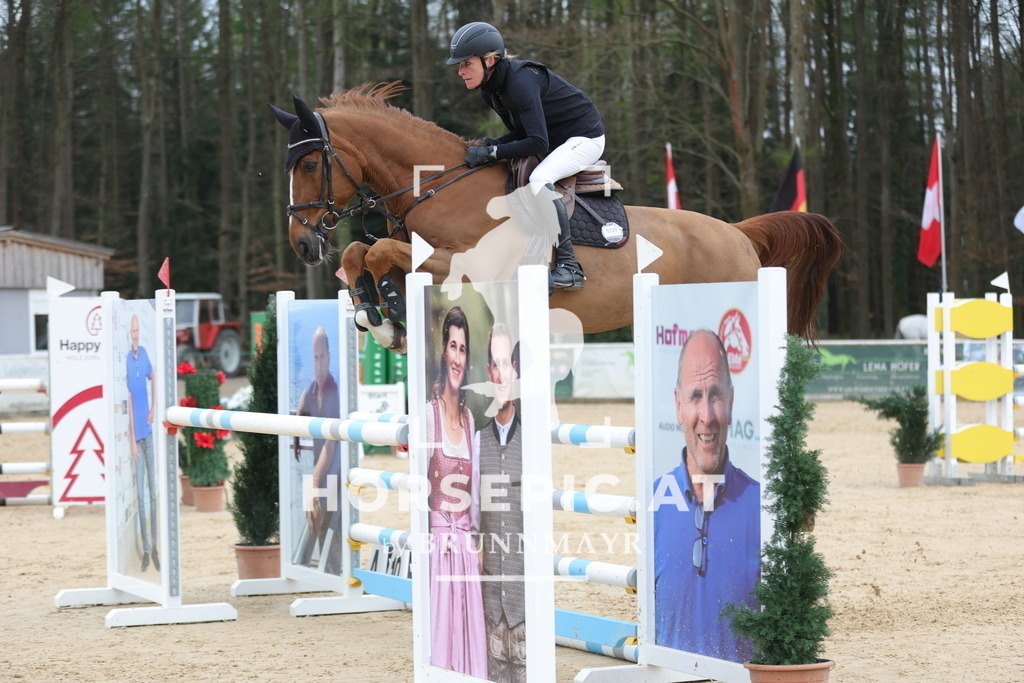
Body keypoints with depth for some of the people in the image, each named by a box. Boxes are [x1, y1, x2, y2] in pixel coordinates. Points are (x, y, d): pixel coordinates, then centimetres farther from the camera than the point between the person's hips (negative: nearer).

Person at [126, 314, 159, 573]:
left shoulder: (144, 353, 2)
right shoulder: (127, 361, -12)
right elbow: (128, 402, -13)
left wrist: (153, 409, 10)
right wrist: (133, 440, -14)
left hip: (149, 432, 5)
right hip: (137, 435, -5)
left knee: (153, 491, 8)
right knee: (140, 495, 0)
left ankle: (155, 546, 15)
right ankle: (146, 550, 6)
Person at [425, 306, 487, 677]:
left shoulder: (469, 419, 12)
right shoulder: (429, 414, -6)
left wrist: (476, 542, 13)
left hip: (466, 549, 6)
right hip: (439, 545, -6)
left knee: (471, 642, 5)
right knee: (440, 638, -5)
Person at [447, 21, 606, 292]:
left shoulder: (520, 82, -29)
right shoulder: (489, 88, 0)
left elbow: (537, 142, -33)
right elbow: (522, 132, 8)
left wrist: (492, 152, -31)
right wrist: (491, 144, -10)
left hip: (585, 137, -10)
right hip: (556, 141, 10)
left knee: (538, 180, -32)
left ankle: (569, 266, -29)